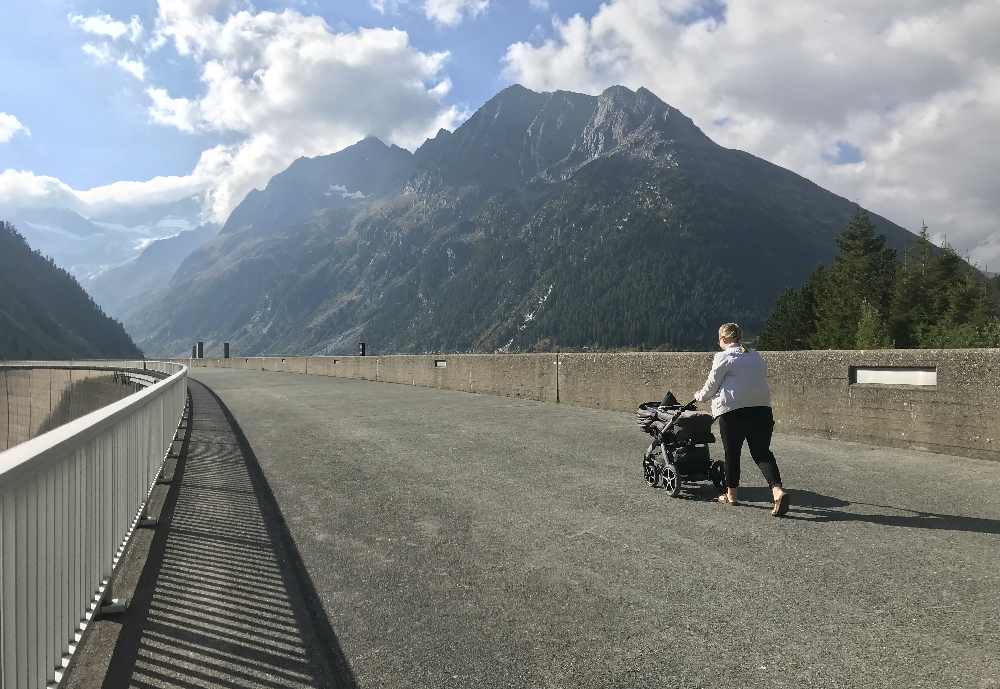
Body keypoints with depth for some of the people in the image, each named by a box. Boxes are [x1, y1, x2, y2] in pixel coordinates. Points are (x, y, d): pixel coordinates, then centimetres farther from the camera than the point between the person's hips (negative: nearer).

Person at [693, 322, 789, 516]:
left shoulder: (723, 357, -1)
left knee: (732, 452, 9)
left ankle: (731, 494, 21)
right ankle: (778, 490, -17)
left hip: (732, 410, -5)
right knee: (762, 452, 4)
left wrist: (700, 396, 22)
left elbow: (711, 386, 2)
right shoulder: (756, 356, 18)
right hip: (762, 407, 5)